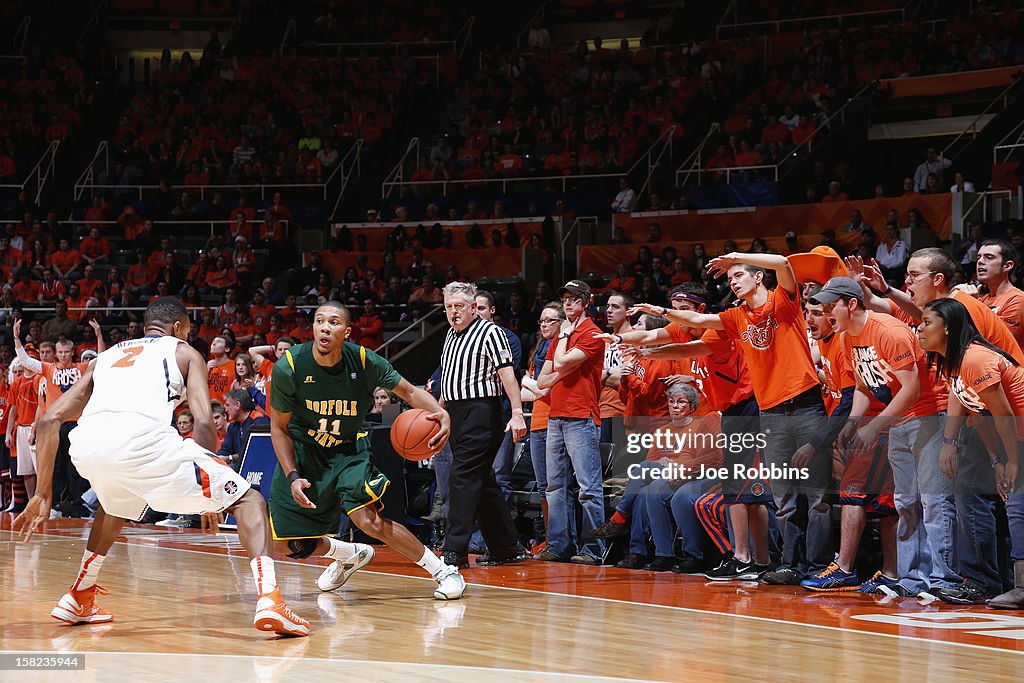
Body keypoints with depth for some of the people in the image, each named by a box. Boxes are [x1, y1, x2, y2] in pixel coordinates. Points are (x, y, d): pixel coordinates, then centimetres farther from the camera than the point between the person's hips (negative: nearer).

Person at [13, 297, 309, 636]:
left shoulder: (107, 356, 37)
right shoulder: (185, 352, 26)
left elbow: (50, 420, 28)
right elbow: (204, 423, 10)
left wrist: (42, 494, 33)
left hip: (86, 445, 5)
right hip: (143, 437, -5)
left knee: (117, 503, 41)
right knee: (248, 500, 9)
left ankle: (78, 601, 40)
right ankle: (268, 599, -13)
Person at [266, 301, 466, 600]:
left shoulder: (364, 361, -19)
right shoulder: (288, 367, -21)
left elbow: (409, 391, -5)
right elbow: (279, 427, -9)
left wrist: (441, 413, -26)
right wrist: (292, 476, -19)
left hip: (347, 450, -1)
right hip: (301, 451, 1)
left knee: (369, 520, -24)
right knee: (284, 543, 0)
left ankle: (442, 570, -10)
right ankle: (351, 556, 30)